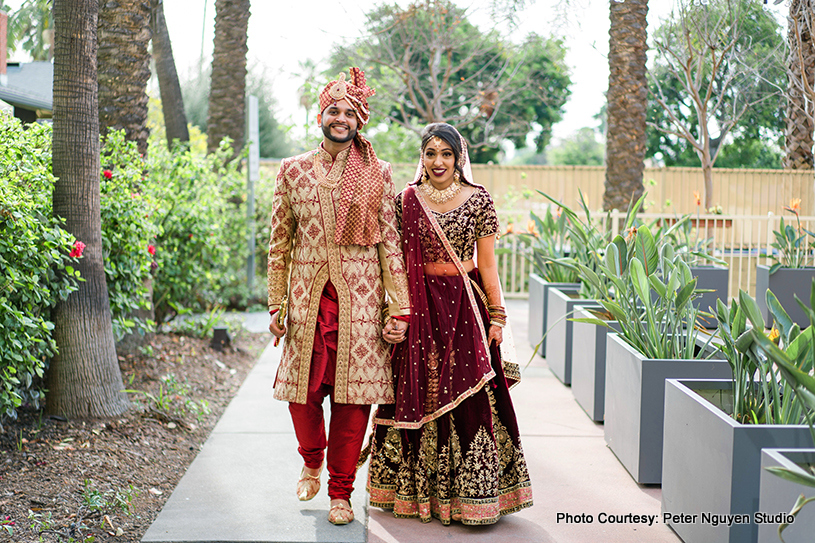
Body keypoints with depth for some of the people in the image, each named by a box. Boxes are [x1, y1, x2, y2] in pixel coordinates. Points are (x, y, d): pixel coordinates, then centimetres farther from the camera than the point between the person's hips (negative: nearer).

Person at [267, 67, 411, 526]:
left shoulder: (378, 174, 4)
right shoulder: (293, 170, 8)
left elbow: (390, 243, 2)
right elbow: (280, 241, 10)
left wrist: (399, 310, -3)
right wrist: (276, 304, 5)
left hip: (360, 298, -1)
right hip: (308, 296, 1)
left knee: (353, 394, 1)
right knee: (303, 391, 3)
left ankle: (341, 492, 17)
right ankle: (312, 463, 35)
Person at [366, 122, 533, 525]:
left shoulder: (478, 200, 2)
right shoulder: (405, 201, 6)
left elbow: (487, 263, 2)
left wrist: (497, 316, -3)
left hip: (466, 307, -1)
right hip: (419, 307, 2)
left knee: (469, 397, -3)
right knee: (418, 395, 4)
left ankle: (471, 494, 6)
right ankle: (416, 490, 17)